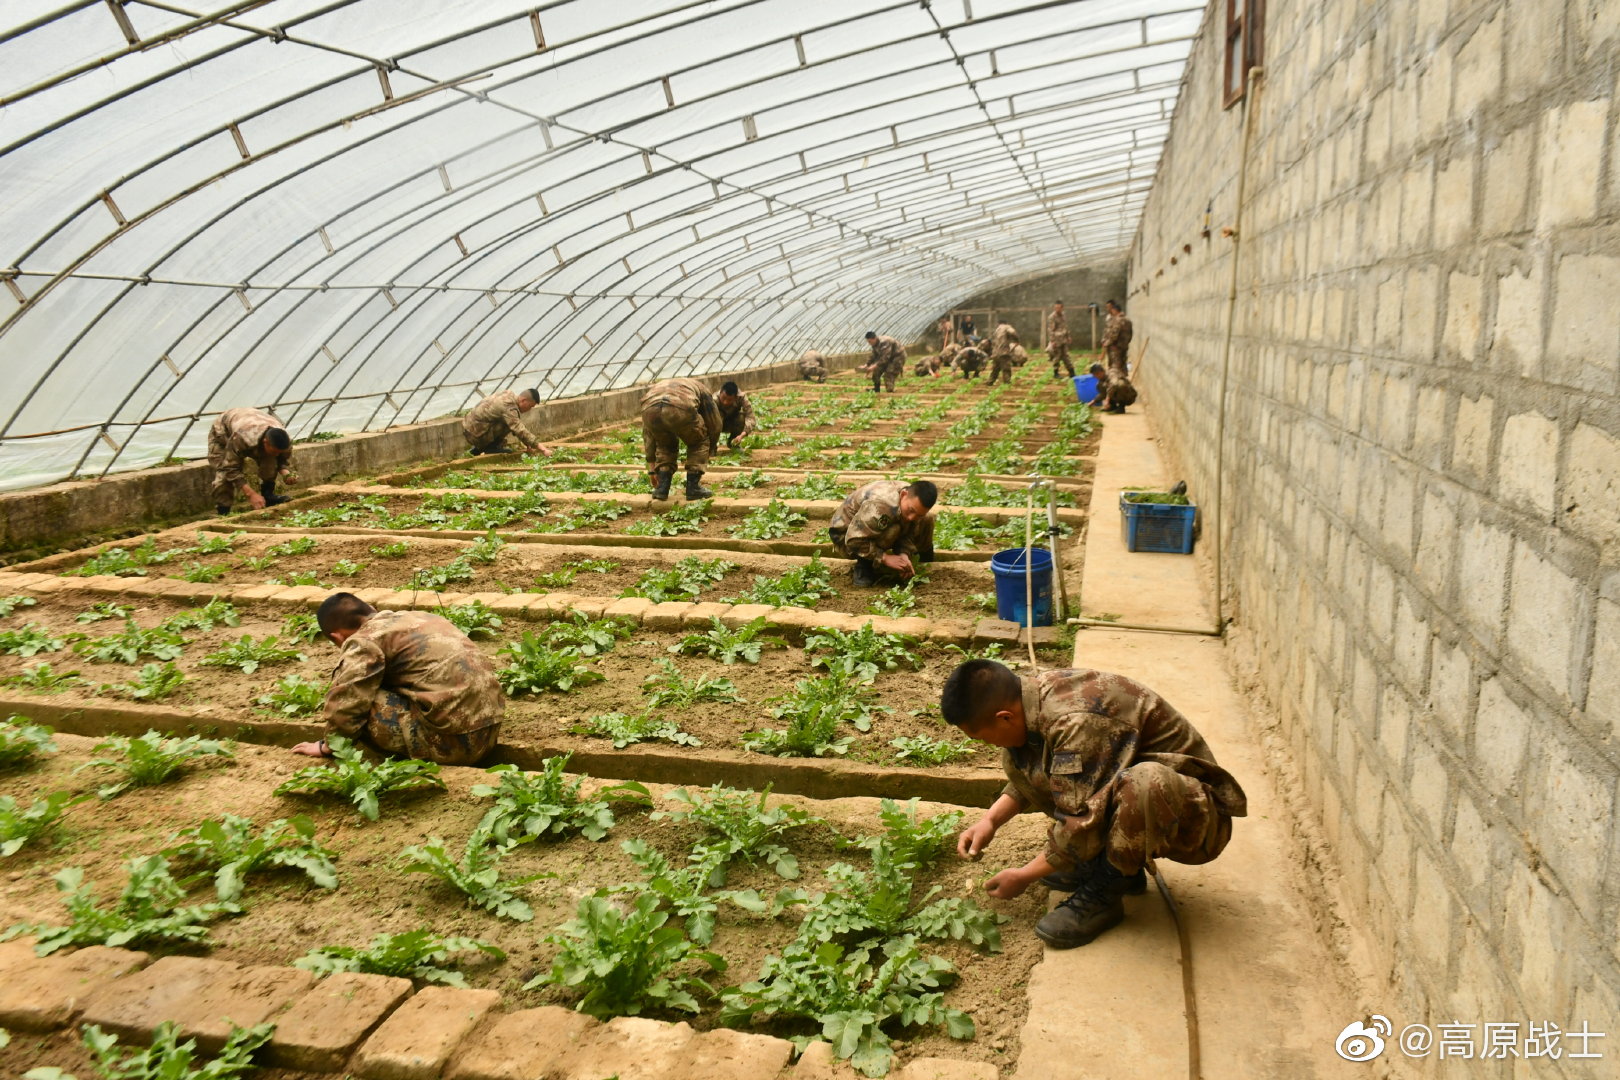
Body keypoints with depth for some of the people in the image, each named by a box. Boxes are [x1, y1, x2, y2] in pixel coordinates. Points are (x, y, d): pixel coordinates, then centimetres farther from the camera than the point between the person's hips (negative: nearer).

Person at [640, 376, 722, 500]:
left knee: (665, 445, 33)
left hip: (650, 411, 3)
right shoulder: (701, 389, 39)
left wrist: (652, 467, 47)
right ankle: (693, 488, 22)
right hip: (681, 409, -3)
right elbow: (714, 426, 36)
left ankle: (662, 487, 24)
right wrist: (705, 458, 47)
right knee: (698, 443, 25)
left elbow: (648, 434, 43)